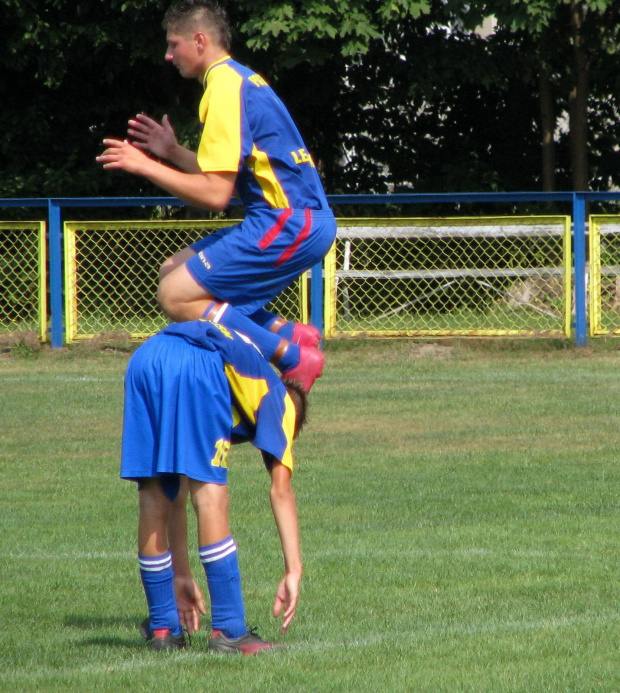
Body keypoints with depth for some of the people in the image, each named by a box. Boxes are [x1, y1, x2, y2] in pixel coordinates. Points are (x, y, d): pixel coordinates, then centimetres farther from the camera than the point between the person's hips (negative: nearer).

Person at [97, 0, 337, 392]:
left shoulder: (225, 88, -14)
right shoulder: (241, 80, 18)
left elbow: (215, 194, -19)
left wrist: (145, 167, -11)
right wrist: (173, 153, 18)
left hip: (289, 225, -10)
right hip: (301, 220, 10)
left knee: (176, 295, -10)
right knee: (175, 271, 14)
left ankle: (292, 356, -11)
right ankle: (289, 332, 2)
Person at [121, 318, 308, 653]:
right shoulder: (278, 400, 28)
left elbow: (176, 493, 40)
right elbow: (281, 490, 15)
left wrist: (181, 574, 42)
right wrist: (293, 571, 12)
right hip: (199, 366, -5)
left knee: (154, 498, 13)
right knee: (210, 495, 1)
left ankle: (163, 629, 18)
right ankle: (229, 632, 0)